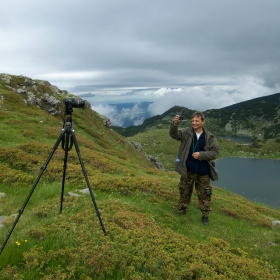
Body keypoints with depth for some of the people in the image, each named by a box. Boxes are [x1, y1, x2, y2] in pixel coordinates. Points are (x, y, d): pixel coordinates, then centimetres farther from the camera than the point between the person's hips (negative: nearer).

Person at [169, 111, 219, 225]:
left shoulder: (209, 137, -3)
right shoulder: (186, 132, -4)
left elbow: (215, 152, -4)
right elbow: (174, 134, -19)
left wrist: (201, 154, -18)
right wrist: (175, 124, -39)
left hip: (203, 172, 0)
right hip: (187, 170, 0)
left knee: (204, 195, 10)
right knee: (184, 192, 15)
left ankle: (205, 216, 26)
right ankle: (181, 213, 32)